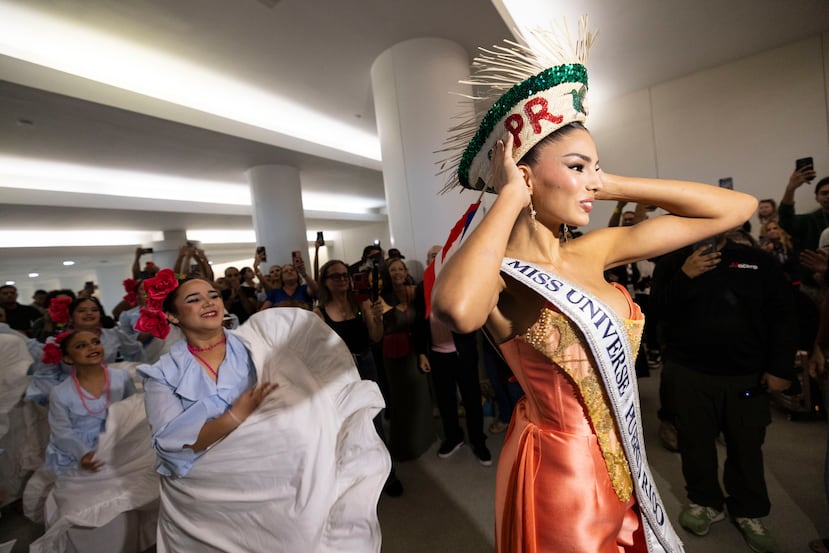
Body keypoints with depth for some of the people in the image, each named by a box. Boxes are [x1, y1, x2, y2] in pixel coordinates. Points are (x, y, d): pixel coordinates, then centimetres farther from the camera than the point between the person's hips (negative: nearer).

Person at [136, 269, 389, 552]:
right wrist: (235, 416, -23)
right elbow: (171, 445, -11)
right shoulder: (164, 373, -2)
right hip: (205, 493, 0)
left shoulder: (253, 343, -2)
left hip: (268, 473, 1)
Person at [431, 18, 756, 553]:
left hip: (621, 467, 7)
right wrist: (509, 198, -32)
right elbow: (457, 308, -50)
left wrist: (613, 185, -8)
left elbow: (737, 206, 1)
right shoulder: (499, 276, -23)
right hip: (558, 473, -6)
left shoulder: (593, 251, -5)